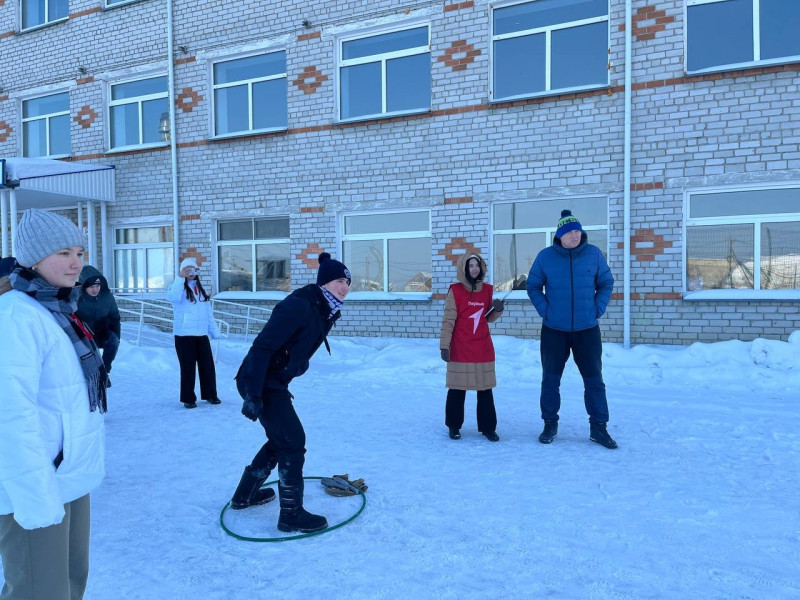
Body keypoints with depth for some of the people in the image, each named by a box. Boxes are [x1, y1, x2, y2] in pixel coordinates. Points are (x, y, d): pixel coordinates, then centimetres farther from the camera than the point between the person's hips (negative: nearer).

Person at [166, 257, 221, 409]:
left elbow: (208, 312, 16)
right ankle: (188, 398, 11)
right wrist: (181, 278, -26)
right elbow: (173, 297, -26)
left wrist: (214, 332, 12)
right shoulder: (178, 286, -1)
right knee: (188, 367, 0)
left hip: (202, 334, 5)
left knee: (207, 365, 7)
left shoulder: (200, 288, 16)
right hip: (184, 335, -5)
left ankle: (210, 394, 20)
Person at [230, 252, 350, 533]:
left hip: (274, 383, 10)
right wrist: (253, 395, -28)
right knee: (293, 442, -6)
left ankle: (245, 494, 37)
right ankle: (291, 514, 8)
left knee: (280, 440, 20)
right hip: (260, 384, -10)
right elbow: (263, 347, -26)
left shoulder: (325, 312, 6)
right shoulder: (298, 306, -23)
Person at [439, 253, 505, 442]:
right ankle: (454, 426, 19)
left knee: (485, 388, 8)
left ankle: (488, 427, 18)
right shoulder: (455, 291, -7)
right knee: (457, 388, 4)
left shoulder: (487, 290, 6)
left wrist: (497, 310, -6)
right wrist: (444, 346, -14)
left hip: (483, 349, 4)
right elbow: (448, 321, -9)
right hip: (460, 350, -4)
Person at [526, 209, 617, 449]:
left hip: (587, 328, 1)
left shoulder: (594, 254, -2)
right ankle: (550, 424, 23)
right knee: (550, 378, 8)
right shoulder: (545, 256, -4)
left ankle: (598, 428, 17)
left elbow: (606, 283, 7)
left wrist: (598, 309, -4)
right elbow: (533, 286, 5)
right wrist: (544, 310, -6)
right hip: (554, 329, 0)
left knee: (594, 379, 4)